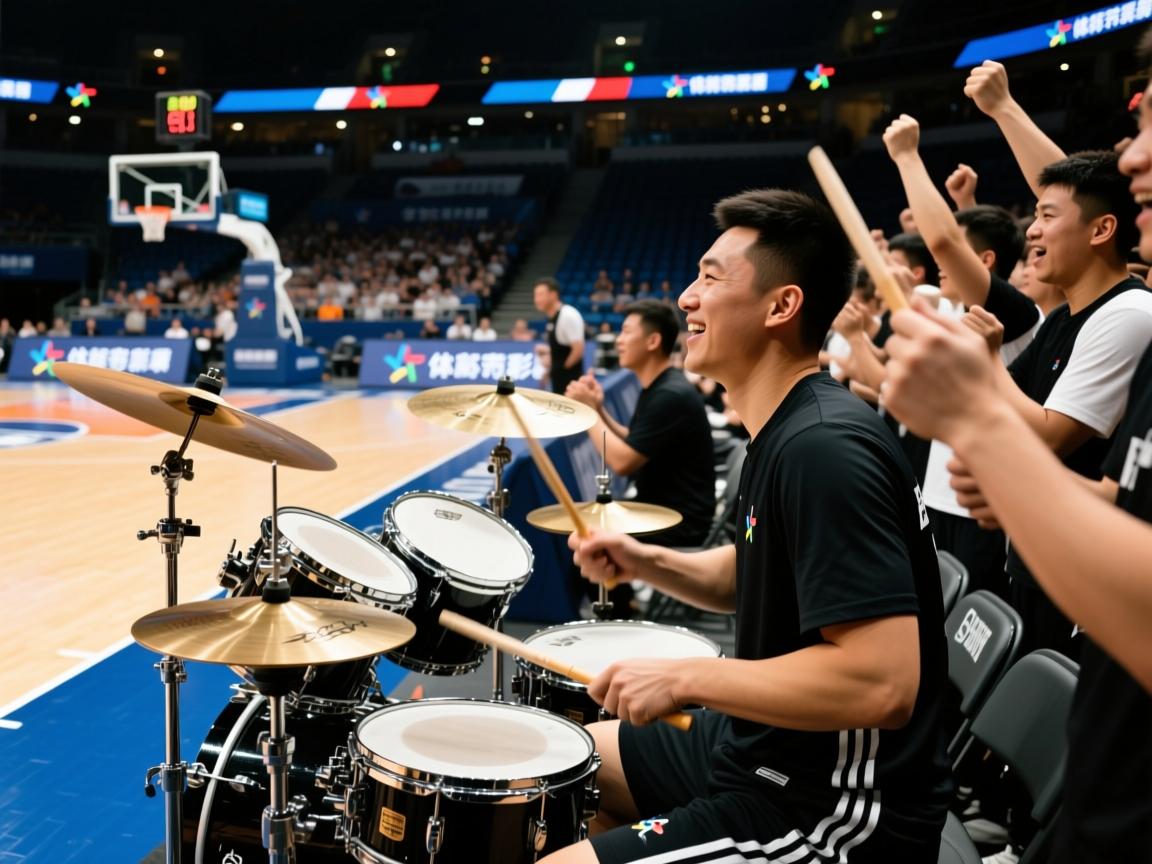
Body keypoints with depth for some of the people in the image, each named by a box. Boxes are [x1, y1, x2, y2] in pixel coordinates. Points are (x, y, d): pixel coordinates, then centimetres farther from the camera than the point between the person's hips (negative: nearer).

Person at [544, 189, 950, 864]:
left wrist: (684, 677, -23)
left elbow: (882, 682, -32)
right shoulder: (783, 430, 5)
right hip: (763, 749, 9)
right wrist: (648, 563, 1)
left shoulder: (823, 448, -27)